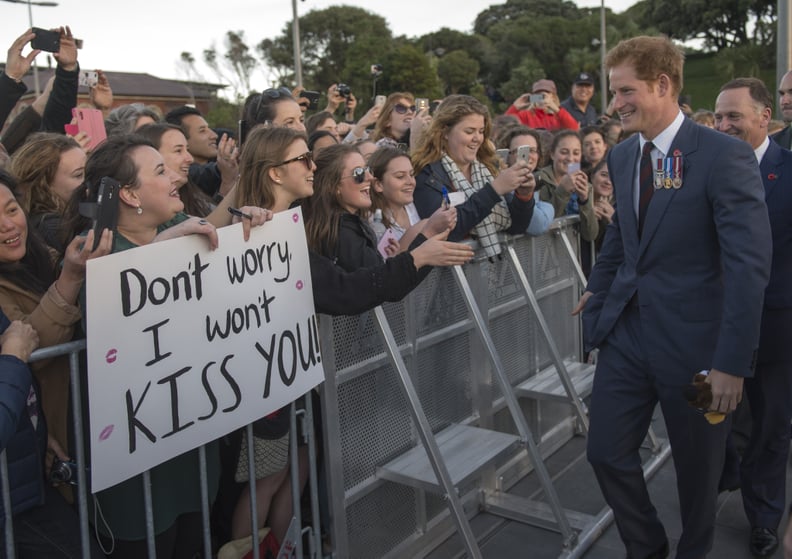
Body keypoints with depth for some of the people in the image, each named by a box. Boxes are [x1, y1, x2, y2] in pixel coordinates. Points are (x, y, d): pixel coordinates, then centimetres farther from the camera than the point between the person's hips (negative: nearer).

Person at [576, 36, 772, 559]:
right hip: (626, 332, 5)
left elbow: (750, 264, -18)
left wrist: (732, 361, -21)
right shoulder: (622, 155, 6)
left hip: (692, 339, -5)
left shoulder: (725, 155, -14)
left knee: (698, 466, 14)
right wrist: (598, 293, 11)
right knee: (607, 452, 9)